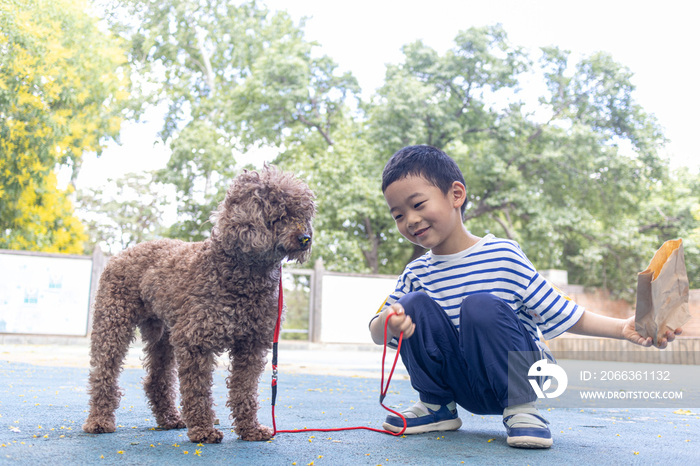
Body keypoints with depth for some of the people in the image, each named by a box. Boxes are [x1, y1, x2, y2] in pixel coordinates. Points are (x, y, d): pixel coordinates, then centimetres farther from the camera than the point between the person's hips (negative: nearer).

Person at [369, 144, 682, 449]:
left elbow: (563, 315, -6)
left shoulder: (502, 255, -10)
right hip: (462, 387, 4)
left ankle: (520, 407, -13)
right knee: (415, 305, -18)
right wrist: (387, 322, -26)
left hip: (515, 380, -3)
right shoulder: (416, 275, 1)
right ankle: (437, 406, 0)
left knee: (481, 306, -31)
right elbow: (377, 334, -1)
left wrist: (622, 328, -19)